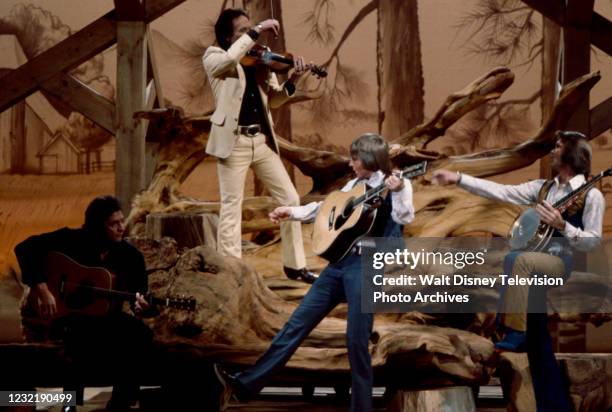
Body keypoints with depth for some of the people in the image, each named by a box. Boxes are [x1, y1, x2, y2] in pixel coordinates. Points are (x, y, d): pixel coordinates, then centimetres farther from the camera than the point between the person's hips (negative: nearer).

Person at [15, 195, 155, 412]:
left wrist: (141, 306, -25)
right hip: (66, 315, -4)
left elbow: (140, 292, 2)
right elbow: (25, 248, -14)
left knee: (141, 335, -25)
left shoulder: (131, 256, -1)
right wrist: (42, 288, -24)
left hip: (107, 316, 4)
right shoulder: (72, 240, -10)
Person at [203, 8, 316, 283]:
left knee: (290, 199, 6)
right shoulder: (214, 56, -2)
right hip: (233, 141, -5)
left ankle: (294, 264, 17)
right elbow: (230, 58, -27)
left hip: (262, 140, 6)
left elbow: (273, 101, 10)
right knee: (232, 207, -4)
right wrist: (256, 32, -22)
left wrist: (292, 82, -7)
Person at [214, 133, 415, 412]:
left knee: (356, 339, -8)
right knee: (298, 322, 5)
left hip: (366, 265, -7)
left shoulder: (396, 186, -4)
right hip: (340, 261, 7)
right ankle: (247, 384, 4)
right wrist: (291, 211, 19)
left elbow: (405, 217, -20)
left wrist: (398, 191, -37)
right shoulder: (356, 185, 17)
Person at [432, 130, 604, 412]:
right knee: (538, 342, -2)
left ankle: (515, 332, -30)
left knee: (518, 260, -34)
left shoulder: (591, 195, -5)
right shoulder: (543, 188, 15)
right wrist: (458, 179, 4)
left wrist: (562, 226, -22)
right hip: (537, 261, 7)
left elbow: (594, 242, -9)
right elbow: (500, 191, 10)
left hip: (565, 262, -7)